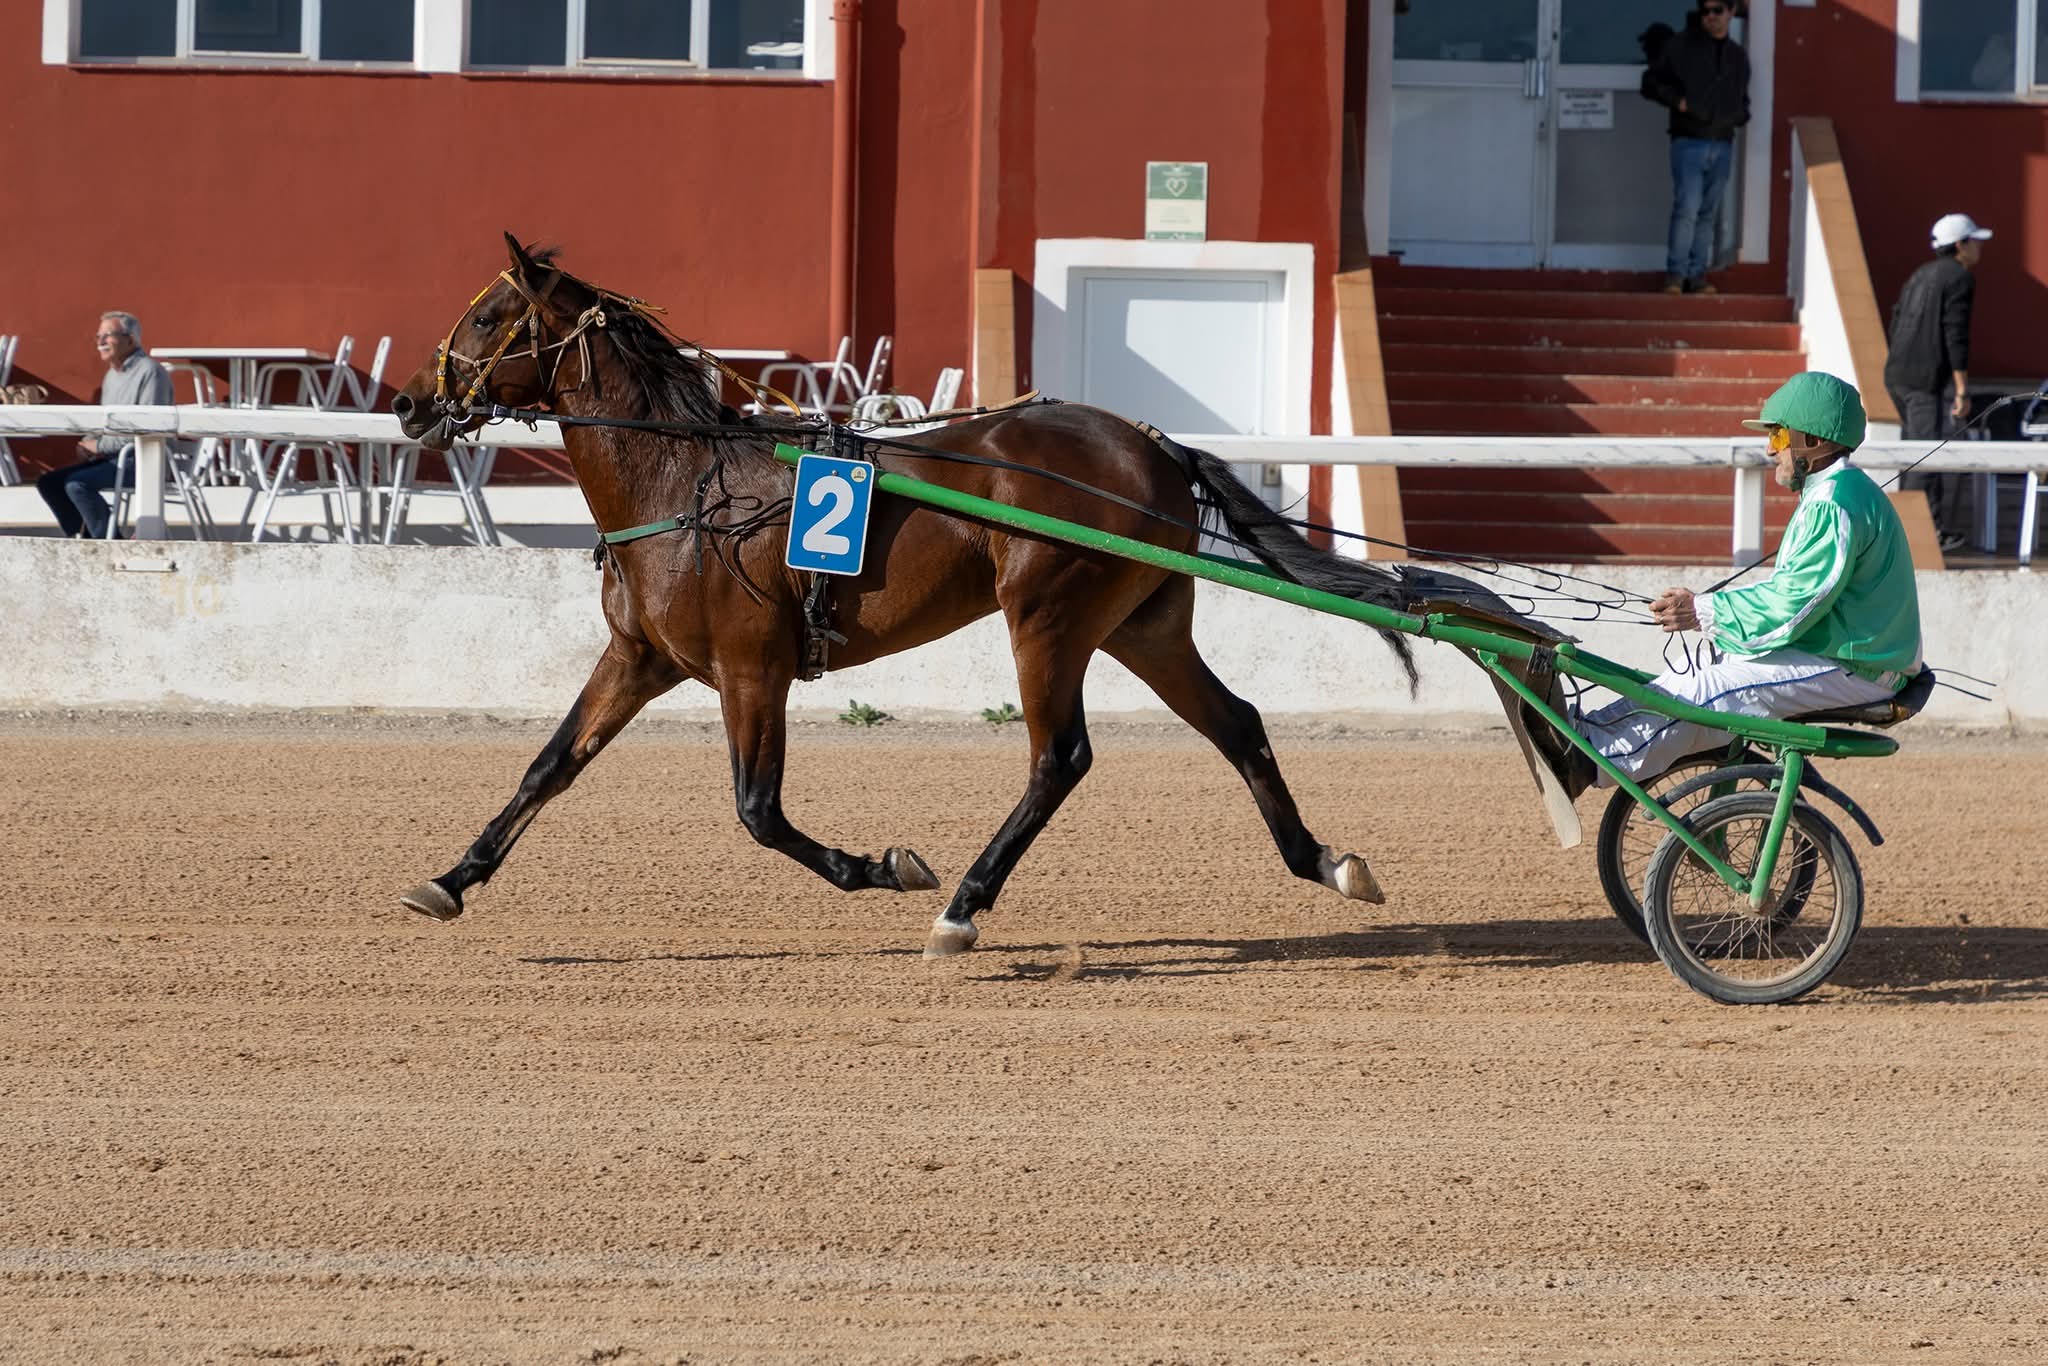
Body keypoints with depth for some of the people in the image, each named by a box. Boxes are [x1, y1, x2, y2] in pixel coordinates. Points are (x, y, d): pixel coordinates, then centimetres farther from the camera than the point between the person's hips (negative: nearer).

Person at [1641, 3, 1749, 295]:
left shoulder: (1738, 56, 16)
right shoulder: (1680, 47, 2)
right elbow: (1651, 82, 4)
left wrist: (1740, 114, 8)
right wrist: (1676, 100, -12)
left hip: (1723, 146, 5)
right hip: (1689, 142, -5)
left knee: (1708, 214, 5)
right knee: (1687, 209, -15)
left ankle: (1697, 276, 8)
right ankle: (1675, 275, -11)